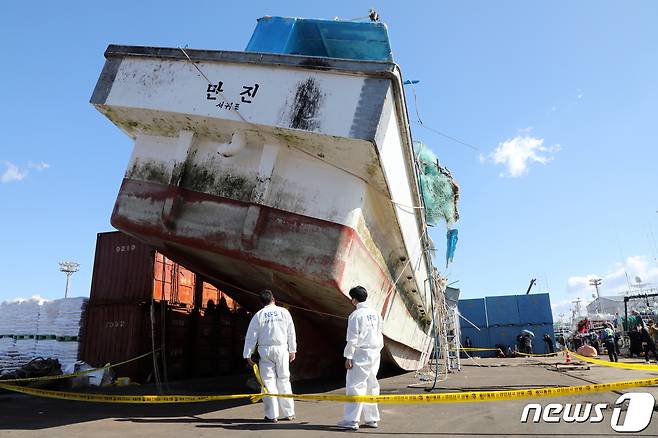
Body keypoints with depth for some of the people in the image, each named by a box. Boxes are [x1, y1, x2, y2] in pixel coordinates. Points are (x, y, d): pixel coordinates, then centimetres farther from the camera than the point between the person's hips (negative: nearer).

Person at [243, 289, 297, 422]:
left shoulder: (258, 315, -1)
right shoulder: (284, 312, 3)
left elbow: (251, 336, 0)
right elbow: (291, 333, 7)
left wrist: (247, 354, 6)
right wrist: (292, 350, 16)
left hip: (265, 350, -1)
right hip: (282, 349, 2)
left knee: (268, 380, 4)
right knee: (284, 379, 10)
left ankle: (272, 415, 7)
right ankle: (289, 413, 15)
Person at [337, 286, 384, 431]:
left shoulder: (355, 315, -11)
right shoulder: (375, 314, 10)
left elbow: (352, 339, -13)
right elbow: (380, 335, 14)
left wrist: (348, 357, -9)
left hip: (361, 354, -8)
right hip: (375, 353, 8)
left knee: (354, 385, -4)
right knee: (371, 385, 13)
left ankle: (351, 420, -3)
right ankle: (372, 419, 19)